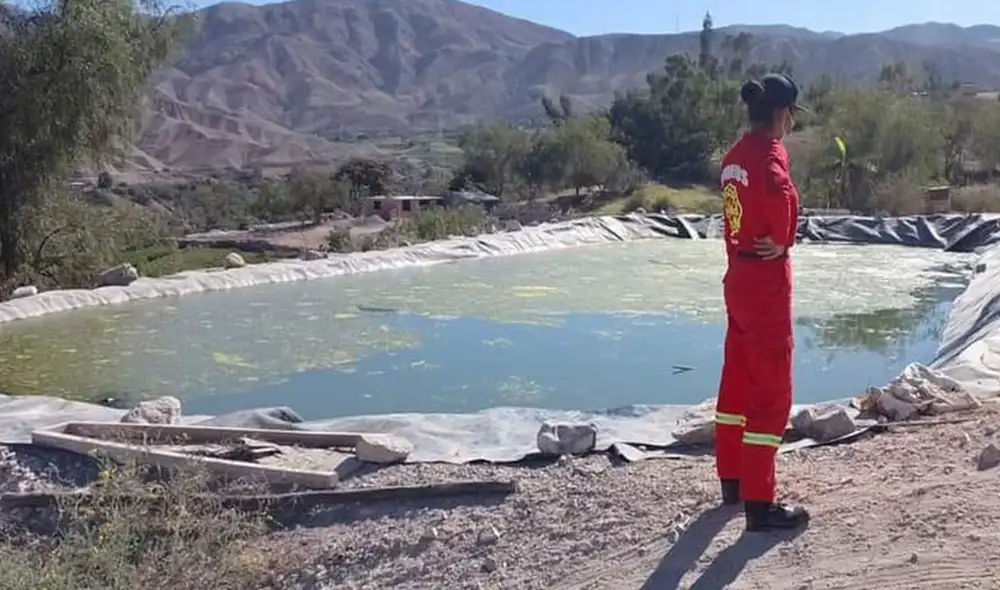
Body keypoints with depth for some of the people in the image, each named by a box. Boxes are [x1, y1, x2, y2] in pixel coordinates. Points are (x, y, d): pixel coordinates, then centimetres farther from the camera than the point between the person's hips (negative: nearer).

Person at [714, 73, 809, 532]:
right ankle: (759, 505, 0)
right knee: (772, 391, -4)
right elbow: (780, 195, -36)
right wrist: (782, 241, -18)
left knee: (738, 380, 18)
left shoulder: (736, 154, 10)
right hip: (766, 280, -9)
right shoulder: (769, 152, -16)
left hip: (738, 275, 9)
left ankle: (732, 481, 31)